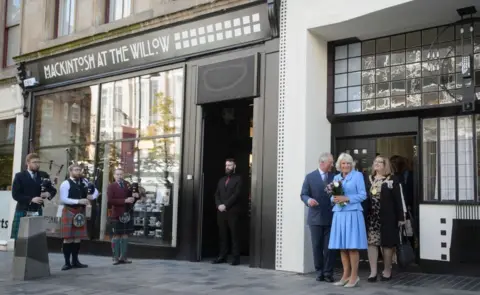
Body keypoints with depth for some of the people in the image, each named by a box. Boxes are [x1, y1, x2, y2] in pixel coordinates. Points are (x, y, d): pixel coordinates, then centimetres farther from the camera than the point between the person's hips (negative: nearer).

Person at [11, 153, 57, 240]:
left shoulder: (44, 175, 10)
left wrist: (49, 193, -11)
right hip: (23, 211, -2)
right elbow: (15, 194, -7)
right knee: (17, 238, -1)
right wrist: (31, 199, -18)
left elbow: (53, 190, 13)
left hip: (37, 212, 2)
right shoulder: (19, 176, 0)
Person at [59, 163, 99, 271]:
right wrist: (78, 201, -23)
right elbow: (63, 199, -17)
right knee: (68, 238, -3)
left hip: (81, 212, 6)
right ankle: (67, 262, 5)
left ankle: (75, 261, 19)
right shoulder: (65, 184, -9)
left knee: (78, 237, 10)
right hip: (69, 212, -6)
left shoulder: (84, 182, 9)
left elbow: (96, 191, 14)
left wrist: (92, 196, -8)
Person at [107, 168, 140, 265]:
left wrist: (136, 195, -7)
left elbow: (134, 195, 19)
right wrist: (125, 200, -22)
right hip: (117, 215, -4)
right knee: (116, 235, -1)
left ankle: (123, 257, 14)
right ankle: (116, 258, 6)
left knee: (125, 235, 7)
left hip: (128, 214, 5)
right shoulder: (111, 186, -3)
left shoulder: (128, 185, 11)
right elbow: (110, 200, -16)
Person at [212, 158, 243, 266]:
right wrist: (219, 205, -5)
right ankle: (222, 256, 10)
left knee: (234, 234, -4)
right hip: (221, 211, 5)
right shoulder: (221, 180, 21)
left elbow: (236, 194, -9)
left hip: (232, 211, -5)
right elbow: (217, 194, 14)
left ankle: (236, 257, -2)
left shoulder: (238, 179, 2)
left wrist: (225, 205, -14)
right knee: (223, 234, 5)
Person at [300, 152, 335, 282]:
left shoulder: (334, 177, 8)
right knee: (317, 246, 5)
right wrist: (308, 200, -22)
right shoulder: (310, 177, 1)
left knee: (329, 247, 2)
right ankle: (319, 272, 16)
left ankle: (328, 273, 10)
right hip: (315, 217, -1)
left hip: (330, 217, 1)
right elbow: (303, 194, -2)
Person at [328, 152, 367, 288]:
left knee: (352, 246, -5)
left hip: (352, 214, -5)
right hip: (339, 214, 5)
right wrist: (334, 199, -6)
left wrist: (346, 198, -16)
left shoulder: (358, 175, 0)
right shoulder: (336, 177, 15)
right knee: (342, 246, 6)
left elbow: (363, 195, -5)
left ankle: (354, 276, 3)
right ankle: (346, 275, 14)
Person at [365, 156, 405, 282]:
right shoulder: (369, 179, 10)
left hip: (387, 217, -3)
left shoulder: (392, 180, -2)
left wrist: (400, 217, -7)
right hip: (371, 216, 4)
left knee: (387, 243, 6)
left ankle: (387, 270, 19)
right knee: (371, 243, 1)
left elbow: (397, 200, -4)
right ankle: (373, 272, 6)